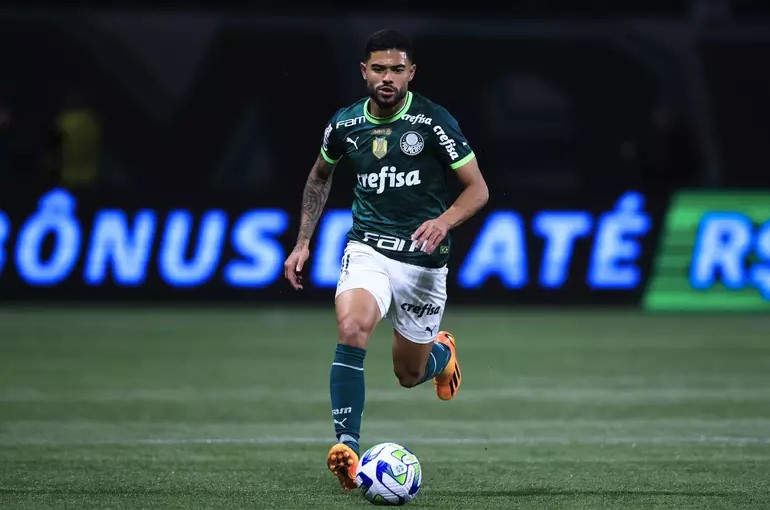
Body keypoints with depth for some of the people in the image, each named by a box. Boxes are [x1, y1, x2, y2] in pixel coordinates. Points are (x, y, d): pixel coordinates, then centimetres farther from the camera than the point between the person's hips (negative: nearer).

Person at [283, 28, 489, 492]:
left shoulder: (433, 122, -10)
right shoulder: (345, 125, 0)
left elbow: (478, 189, -7)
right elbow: (320, 177, 21)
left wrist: (444, 221, -26)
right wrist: (303, 242, 16)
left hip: (423, 258, -1)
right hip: (368, 249, 1)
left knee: (409, 375, 11)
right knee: (351, 329, -30)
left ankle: (442, 351, 49)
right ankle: (348, 447, -27)